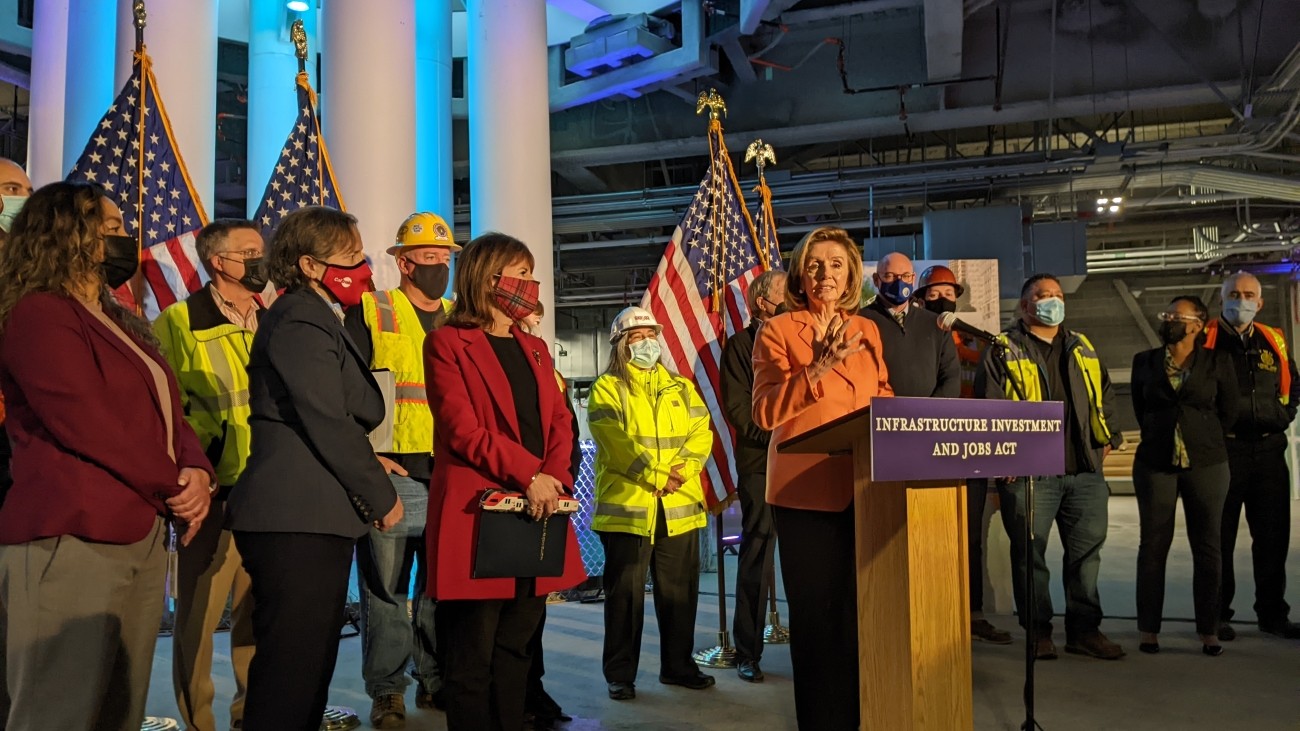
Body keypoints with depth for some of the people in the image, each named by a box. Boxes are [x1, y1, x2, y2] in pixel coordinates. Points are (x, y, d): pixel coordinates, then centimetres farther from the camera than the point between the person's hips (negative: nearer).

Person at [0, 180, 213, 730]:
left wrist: (196, 471, -5)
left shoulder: (123, 327, 20)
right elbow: (85, 424, -18)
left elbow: (168, 414, 15)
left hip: (142, 536, 9)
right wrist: (174, 489, -11)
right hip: (71, 539, -9)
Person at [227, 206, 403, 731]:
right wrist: (381, 497, -8)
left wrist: (366, 468, 11)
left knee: (309, 668, 15)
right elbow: (329, 424, -16)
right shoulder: (302, 320, -11)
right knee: (291, 670, -4)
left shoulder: (315, 319, 20)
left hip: (309, 519, 10)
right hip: (298, 522, -10)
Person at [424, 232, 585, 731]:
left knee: (515, 648, 13)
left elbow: (560, 422, 12)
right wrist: (529, 475, -17)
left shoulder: (534, 348, 19)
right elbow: (462, 428, -11)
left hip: (538, 509, 6)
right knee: (473, 656, 1)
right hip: (479, 512, -6)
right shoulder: (448, 342, -1)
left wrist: (554, 479, -7)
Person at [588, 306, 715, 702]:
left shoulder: (681, 388, 17)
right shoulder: (607, 388, 2)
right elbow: (615, 442, -11)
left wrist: (682, 470, -12)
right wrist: (657, 476, -16)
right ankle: (620, 673, 14)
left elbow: (701, 433, 6)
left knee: (680, 590, 11)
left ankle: (678, 665, 26)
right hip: (626, 505, -4)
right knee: (625, 592, 2)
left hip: (680, 506, 4)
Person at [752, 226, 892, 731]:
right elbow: (764, 413, -10)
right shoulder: (778, 331, -1)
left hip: (864, 488, 4)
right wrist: (817, 370, -21)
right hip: (807, 490, -4)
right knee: (817, 614, 1)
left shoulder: (866, 330, 14)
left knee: (862, 611, 9)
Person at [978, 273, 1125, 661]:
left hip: (1085, 470, 5)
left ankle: (1084, 629, 21)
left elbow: (1104, 395, 24)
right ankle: (1038, 631, 13)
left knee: (1086, 551, 9)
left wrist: (1107, 437, 13)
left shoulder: (1082, 348, 18)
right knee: (1029, 553, 1)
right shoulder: (1005, 350, 2)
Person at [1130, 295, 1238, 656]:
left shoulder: (1217, 363, 2)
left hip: (1206, 464, -1)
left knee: (1207, 548, 3)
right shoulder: (1144, 361, 7)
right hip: (1155, 463, 1)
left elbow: (1228, 413, 7)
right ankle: (1149, 629, 9)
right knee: (1153, 546, 3)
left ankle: (1209, 631, 12)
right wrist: (1161, 435, 10)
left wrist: (1200, 438, 12)